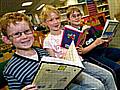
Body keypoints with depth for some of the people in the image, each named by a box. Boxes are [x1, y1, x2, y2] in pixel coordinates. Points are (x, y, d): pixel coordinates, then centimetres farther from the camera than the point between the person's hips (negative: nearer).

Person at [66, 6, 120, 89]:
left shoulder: (88, 28, 18)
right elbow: (80, 52, -8)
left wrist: (106, 40, 0)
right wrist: (95, 43, -15)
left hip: (102, 50, 7)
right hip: (90, 55, -7)